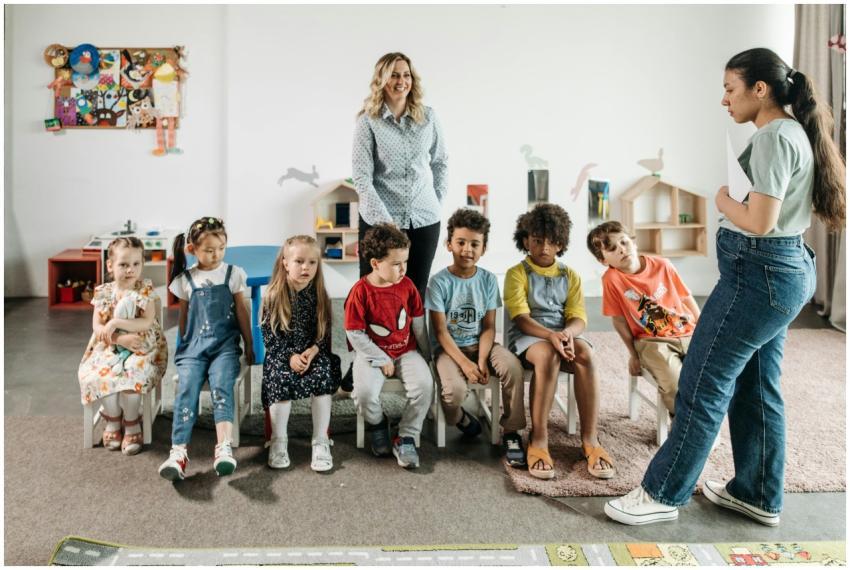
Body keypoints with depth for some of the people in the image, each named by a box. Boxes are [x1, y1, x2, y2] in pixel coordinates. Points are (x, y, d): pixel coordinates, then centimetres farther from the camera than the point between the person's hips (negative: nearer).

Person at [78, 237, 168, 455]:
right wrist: (120, 338, -17)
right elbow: (97, 327, -2)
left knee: (130, 374, -31)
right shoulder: (103, 292, 2)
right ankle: (113, 420, -1)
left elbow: (146, 323, -14)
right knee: (100, 374, -26)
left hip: (143, 347, -3)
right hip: (110, 347, 3)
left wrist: (114, 323, -21)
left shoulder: (146, 290, -4)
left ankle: (131, 424, -8)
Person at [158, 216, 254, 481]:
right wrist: (184, 344, 19)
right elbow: (184, 316, 20)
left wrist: (249, 345, 15)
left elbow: (241, 312, 13)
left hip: (225, 345, -1)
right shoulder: (185, 280, 11)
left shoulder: (233, 274, 9)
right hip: (194, 345, 1)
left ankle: (224, 448, -40)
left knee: (221, 387, -28)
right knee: (186, 388, -23)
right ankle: (178, 452, -31)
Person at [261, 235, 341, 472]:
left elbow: (325, 333, 4)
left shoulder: (318, 295, 2)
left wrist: (312, 351, -16)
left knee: (322, 375, -29)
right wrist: (290, 356, -18)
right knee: (282, 378, -31)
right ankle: (278, 441, -16)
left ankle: (321, 441, -22)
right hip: (281, 355, -1)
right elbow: (270, 336, -4)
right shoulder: (273, 296, -3)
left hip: (314, 353, 1)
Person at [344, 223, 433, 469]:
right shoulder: (360, 291, -12)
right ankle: (377, 424, 8)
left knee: (424, 384, -25)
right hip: (372, 354, -3)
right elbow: (355, 335, -11)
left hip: (406, 351, 3)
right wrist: (381, 360, -12)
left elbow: (418, 322, 9)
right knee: (364, 392, -29)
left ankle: (406, 438, -6)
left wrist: (426, 353, 12)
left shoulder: (406, 285, -1)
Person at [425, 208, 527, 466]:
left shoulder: (488, 279, 1)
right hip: (449, 348, -3)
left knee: (513, 366, -28)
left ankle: (511, 432, -11)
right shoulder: (439, 282, -9)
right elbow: (441, 332, -11)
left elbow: (489, 327, -2)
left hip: (480, 344, 3)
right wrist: (465, 363, -22)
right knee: (455, 389, -32)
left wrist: (482, 361, -18)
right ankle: (458, 417, 8)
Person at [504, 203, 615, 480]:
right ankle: (539, 439, -31)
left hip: (564, 334, 3)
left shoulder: (570, 276, 16)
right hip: (527, 337, -3)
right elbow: (521, 318, -10)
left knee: (585, 353, -32)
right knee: (547, 354, -38)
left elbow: (579, 318, 4)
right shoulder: (517, 273, 4)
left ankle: (590, 439, -29)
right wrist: (551, 335, -28)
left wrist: (568, 332, -21)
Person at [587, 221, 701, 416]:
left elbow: (686, 297, 11)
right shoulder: (611, 279, -10)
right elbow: (619, 320, -4)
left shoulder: (662, 265, 0)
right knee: (674, 385, -28)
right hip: (652, 341, -3)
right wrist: (633, 354, 1)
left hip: (688, 333, 4)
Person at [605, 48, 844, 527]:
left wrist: (723, 200, -6)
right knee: (756, 387, 16)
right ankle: (760, 496, 27)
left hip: (759, 273, -10)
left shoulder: (773, 137, -17)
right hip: (784, 270, 11)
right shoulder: (793, 132, 15)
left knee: (705, 383, -3)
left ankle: (663, 494, 8)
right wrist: (735, 200, 3)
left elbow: (759, 222, -22)